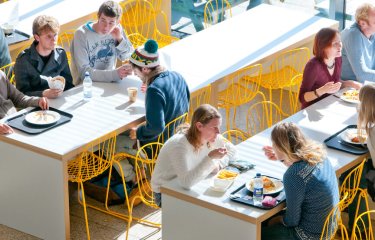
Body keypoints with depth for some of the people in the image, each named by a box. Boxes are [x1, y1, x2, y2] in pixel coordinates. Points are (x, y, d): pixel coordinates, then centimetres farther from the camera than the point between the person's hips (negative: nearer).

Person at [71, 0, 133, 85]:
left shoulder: (116, 30, -2)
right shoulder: (82, 34, -17)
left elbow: (127, 57, 9)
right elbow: (84, 71, -22)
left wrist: (120, 39, -9)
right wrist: (115, 74, -30)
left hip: (109, 83, 6)